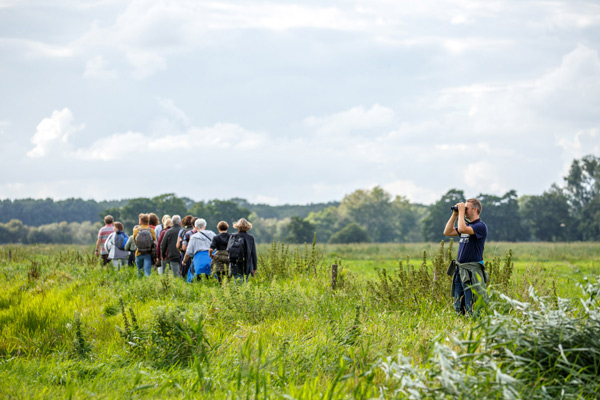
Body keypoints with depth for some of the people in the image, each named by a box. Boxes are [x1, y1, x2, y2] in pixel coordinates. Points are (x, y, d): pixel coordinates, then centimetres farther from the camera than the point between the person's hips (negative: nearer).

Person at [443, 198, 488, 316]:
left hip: (472, 271, -9)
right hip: (460, 270, 9)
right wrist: (454, 214, 11)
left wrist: (461, 212, -12)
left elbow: (462, 229, -25)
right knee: (458, 307, 11)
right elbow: (447, 232, 16)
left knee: (471, 310, -8)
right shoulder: (467, 225, 17)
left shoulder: (480, 226, -10)